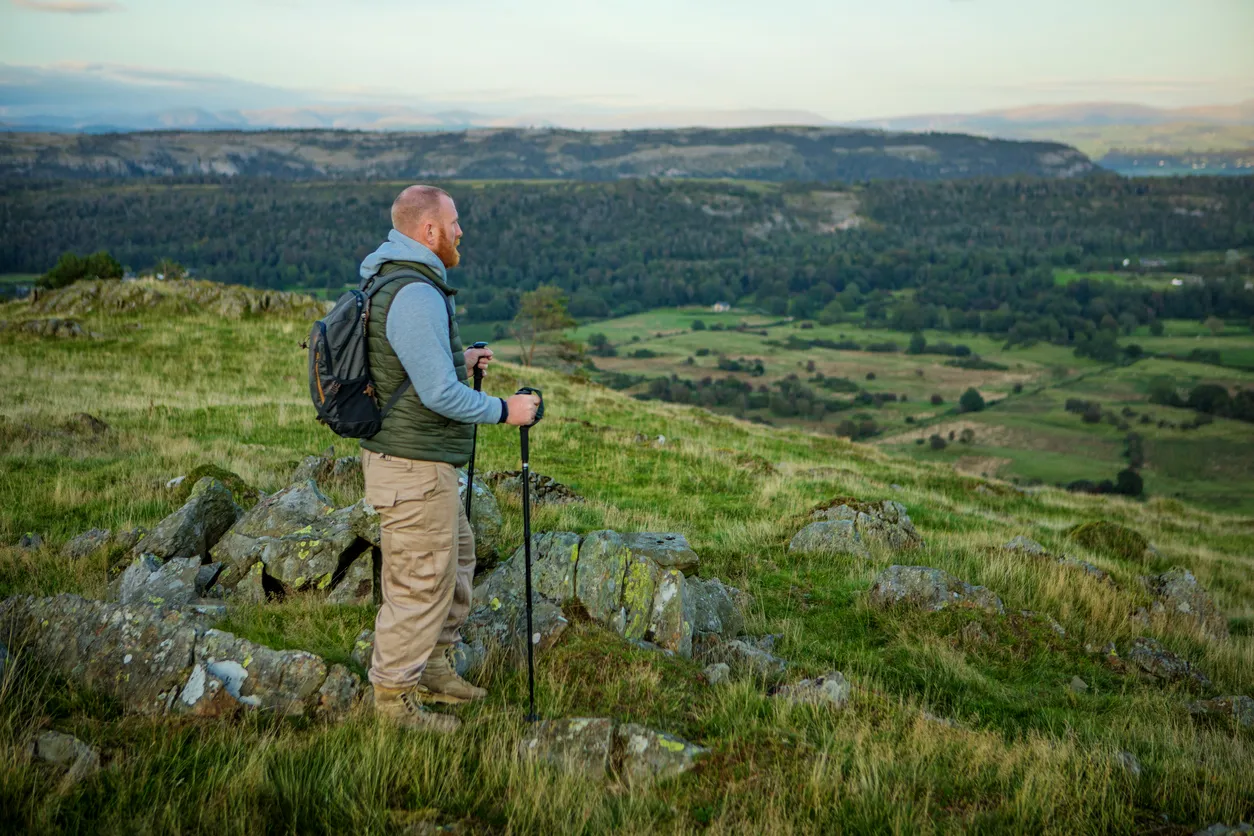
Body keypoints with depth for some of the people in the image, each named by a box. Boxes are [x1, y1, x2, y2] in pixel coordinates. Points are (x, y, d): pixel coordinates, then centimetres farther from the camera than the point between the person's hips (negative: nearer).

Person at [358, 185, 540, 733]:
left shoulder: (391, 281, 11)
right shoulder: (415, 296, -23)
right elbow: (439, 394, -26)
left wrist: (457, 360, 22)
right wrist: (503, 411, -14)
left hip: (425, 463, 11)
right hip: (414, 467, -11)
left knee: (456, 557, 23)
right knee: (421, 581, 0)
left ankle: (432, 669, 35)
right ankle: (394, 695, 14)